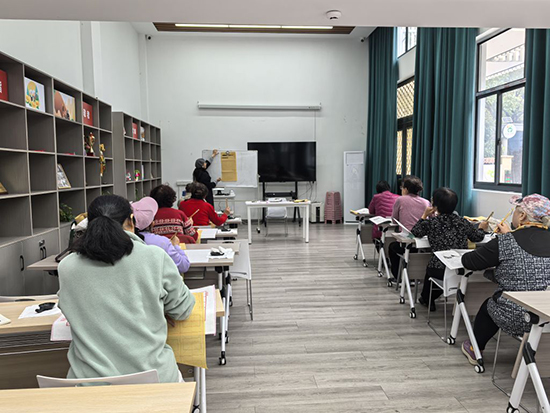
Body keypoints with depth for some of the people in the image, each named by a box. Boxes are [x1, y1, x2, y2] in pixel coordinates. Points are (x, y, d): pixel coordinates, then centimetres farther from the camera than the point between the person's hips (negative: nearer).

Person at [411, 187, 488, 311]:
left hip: (439, 270, -3)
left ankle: (426, 299, 52)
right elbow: (478, 237, 14)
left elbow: (414, 233, 6)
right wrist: (482, 229, 37)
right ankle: (430, 299, 52)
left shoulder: (430, 223, -8)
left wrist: (424, 216, 14)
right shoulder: (463, 222, 2)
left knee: (429, 271, 32)